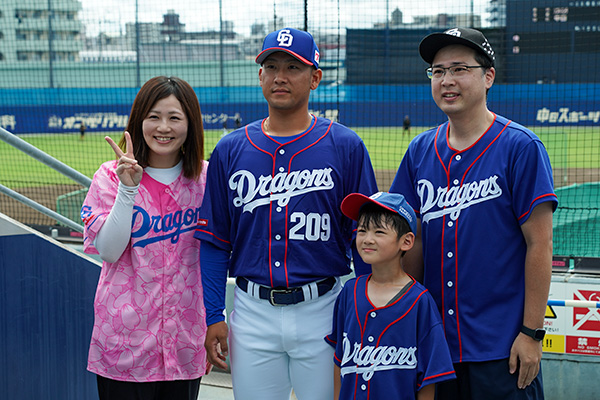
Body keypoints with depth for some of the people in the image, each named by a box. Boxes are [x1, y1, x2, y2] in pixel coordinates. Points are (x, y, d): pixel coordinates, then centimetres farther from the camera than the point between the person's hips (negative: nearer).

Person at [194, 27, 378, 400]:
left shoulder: (346, 147, -1)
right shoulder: (230, 150, 6)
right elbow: (215, 242, 7)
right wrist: (213, 316, 1)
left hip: (323, 312, -2)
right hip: (253, 314, 2)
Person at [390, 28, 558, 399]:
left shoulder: (521, 147, -7)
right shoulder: (421, 150, 8)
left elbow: (540, 245, -9)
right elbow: (415, 240, 12)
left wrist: (531, 332, -11)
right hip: (435, 341, 5)